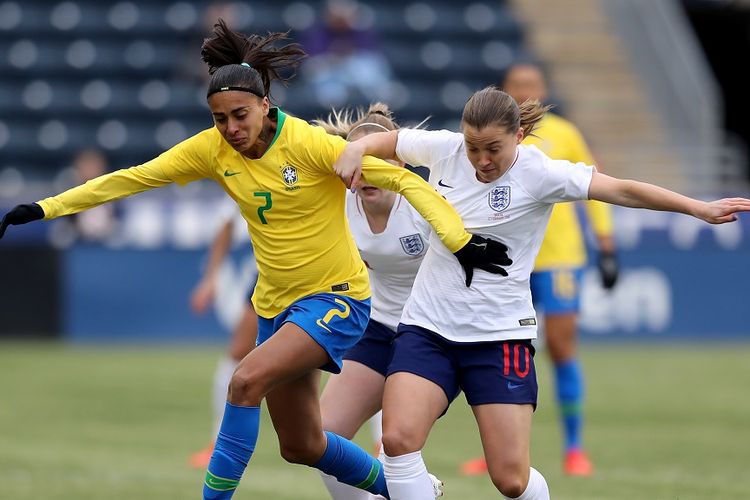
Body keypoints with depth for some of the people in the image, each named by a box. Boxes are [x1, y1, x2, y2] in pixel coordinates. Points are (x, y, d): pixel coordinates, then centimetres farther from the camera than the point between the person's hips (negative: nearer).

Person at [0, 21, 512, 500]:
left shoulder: (310, 144, -20)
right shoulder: (213, 149, -5)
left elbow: (405, 180, -19)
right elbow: (131, 178, -2)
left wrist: (460, 241, -27)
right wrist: (44, 209, -5)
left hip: (336, 299, -7)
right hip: (277, 303, 7)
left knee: (248, 380, -28)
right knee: (301, 446, 12)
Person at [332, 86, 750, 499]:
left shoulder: (539, 173, -11)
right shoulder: (443, 149, -1)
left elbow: (622, 190, -15)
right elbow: (384, 141, 16)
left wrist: (701, 209, -21)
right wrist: (355, 151, -5)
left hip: (500, 335, -3)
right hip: (428, 326, 3)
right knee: (398, 439, -19)